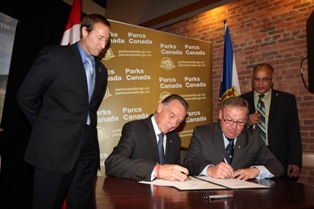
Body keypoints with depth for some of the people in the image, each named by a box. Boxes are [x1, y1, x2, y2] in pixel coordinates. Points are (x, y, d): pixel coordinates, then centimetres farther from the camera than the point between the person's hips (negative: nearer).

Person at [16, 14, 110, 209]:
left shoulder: (101, 70, 13)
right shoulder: (55, 55, -5)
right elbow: (26, 95, -3)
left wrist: (84, 128, 14)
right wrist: (47, 127, 4)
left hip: (87, 148, 5)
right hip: (55, 146, -5)